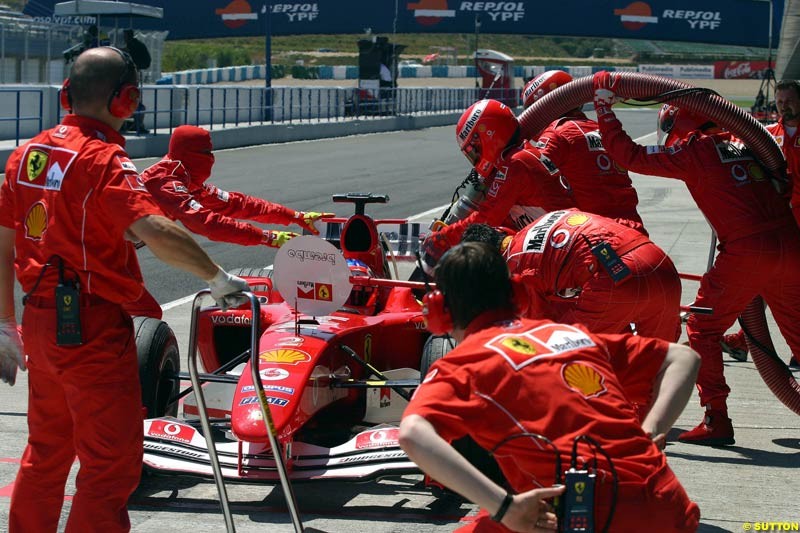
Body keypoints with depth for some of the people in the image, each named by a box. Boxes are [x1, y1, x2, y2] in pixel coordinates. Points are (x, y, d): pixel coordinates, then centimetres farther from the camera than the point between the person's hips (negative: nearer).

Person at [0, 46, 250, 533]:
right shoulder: (103, 160, -16)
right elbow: (155, 230, -31)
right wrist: (217, 278, -22)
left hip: (41, 322, 8)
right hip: (93, 327, -8)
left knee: (46, 453, 21)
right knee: (113, 461, 0)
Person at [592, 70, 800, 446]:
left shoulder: (693, 150, 1)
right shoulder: (740, 142, 19)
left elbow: (630, 156, 2)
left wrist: (604, 108, 8)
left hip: (747, 252, -6)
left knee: (703, 329, 9)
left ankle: (716, 420, 4)